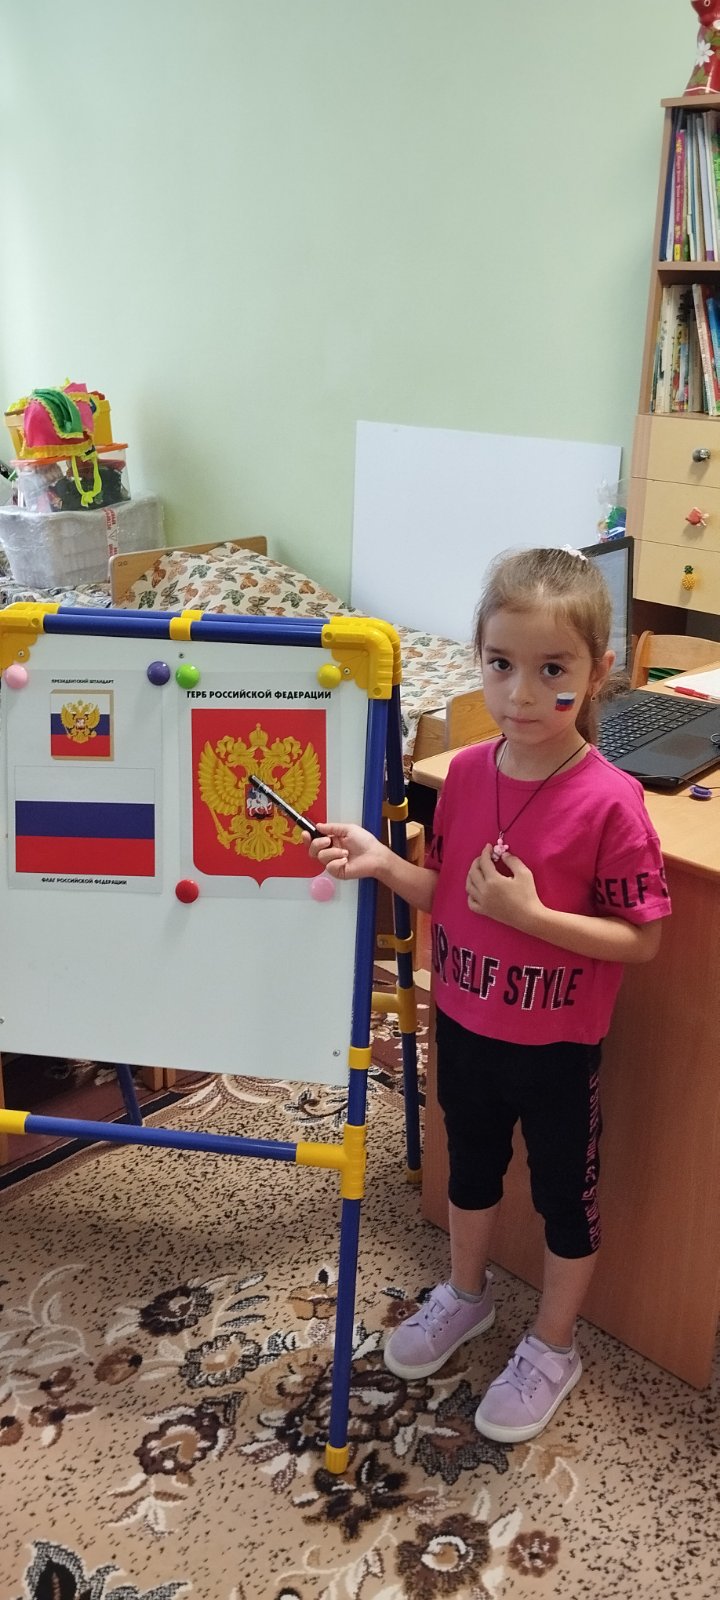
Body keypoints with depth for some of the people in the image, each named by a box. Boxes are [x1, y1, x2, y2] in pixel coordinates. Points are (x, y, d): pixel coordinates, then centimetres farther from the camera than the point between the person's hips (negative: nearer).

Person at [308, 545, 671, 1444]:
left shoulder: (609, 800, -24)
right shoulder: (467, 772, -8)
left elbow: (641, 939, -19)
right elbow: (444, 893, 3)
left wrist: (530, 915, -29)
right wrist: (381, 864, -15)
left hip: (557, 1045, -5)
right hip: (463, 1022, 5)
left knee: (564, 1194, 17)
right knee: (471, 1165, 27)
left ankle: (551, 1347, 41)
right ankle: (466, 1295, 53)